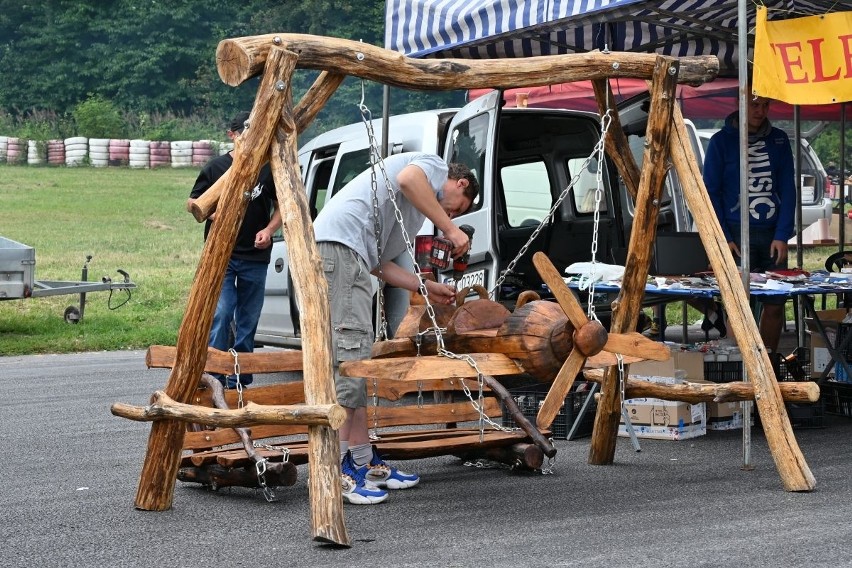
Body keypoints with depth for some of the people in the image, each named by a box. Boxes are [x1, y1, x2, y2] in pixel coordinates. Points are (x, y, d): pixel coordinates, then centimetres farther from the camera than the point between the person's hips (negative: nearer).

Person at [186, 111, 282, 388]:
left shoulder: (267, 170, 5)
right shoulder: (216, 167, 2)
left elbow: (281, 206, 15)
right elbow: (192, 202, 9)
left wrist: (269, 229, -4)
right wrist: (212, 212, -12)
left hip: (256, 258, 2)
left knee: (248, 321, 6)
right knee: (221, 314, -14)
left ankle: (239, 382, 14)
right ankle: (215, 379, -10)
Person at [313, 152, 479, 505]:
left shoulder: (412, 210, 35)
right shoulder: (434, 166, 10)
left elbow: (379, 264, 27)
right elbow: (407, 178, -16)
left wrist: (427, 288, 35)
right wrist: (450, 230, -10)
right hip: (339, 244, -11)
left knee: (354, 361, 12)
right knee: (350, 355, -14)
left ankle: (365, 462, 17)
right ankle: (336, 469, -17)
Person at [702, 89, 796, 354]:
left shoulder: (779, 140, 10)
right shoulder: (721, 141, 2)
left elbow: (788, 189, 7)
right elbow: (711, 192, 1)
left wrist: (782, 235, -4)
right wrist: (723, 238, -7)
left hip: (773, 234, 3)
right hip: (738, 234, -3)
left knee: (776, 302, 2)